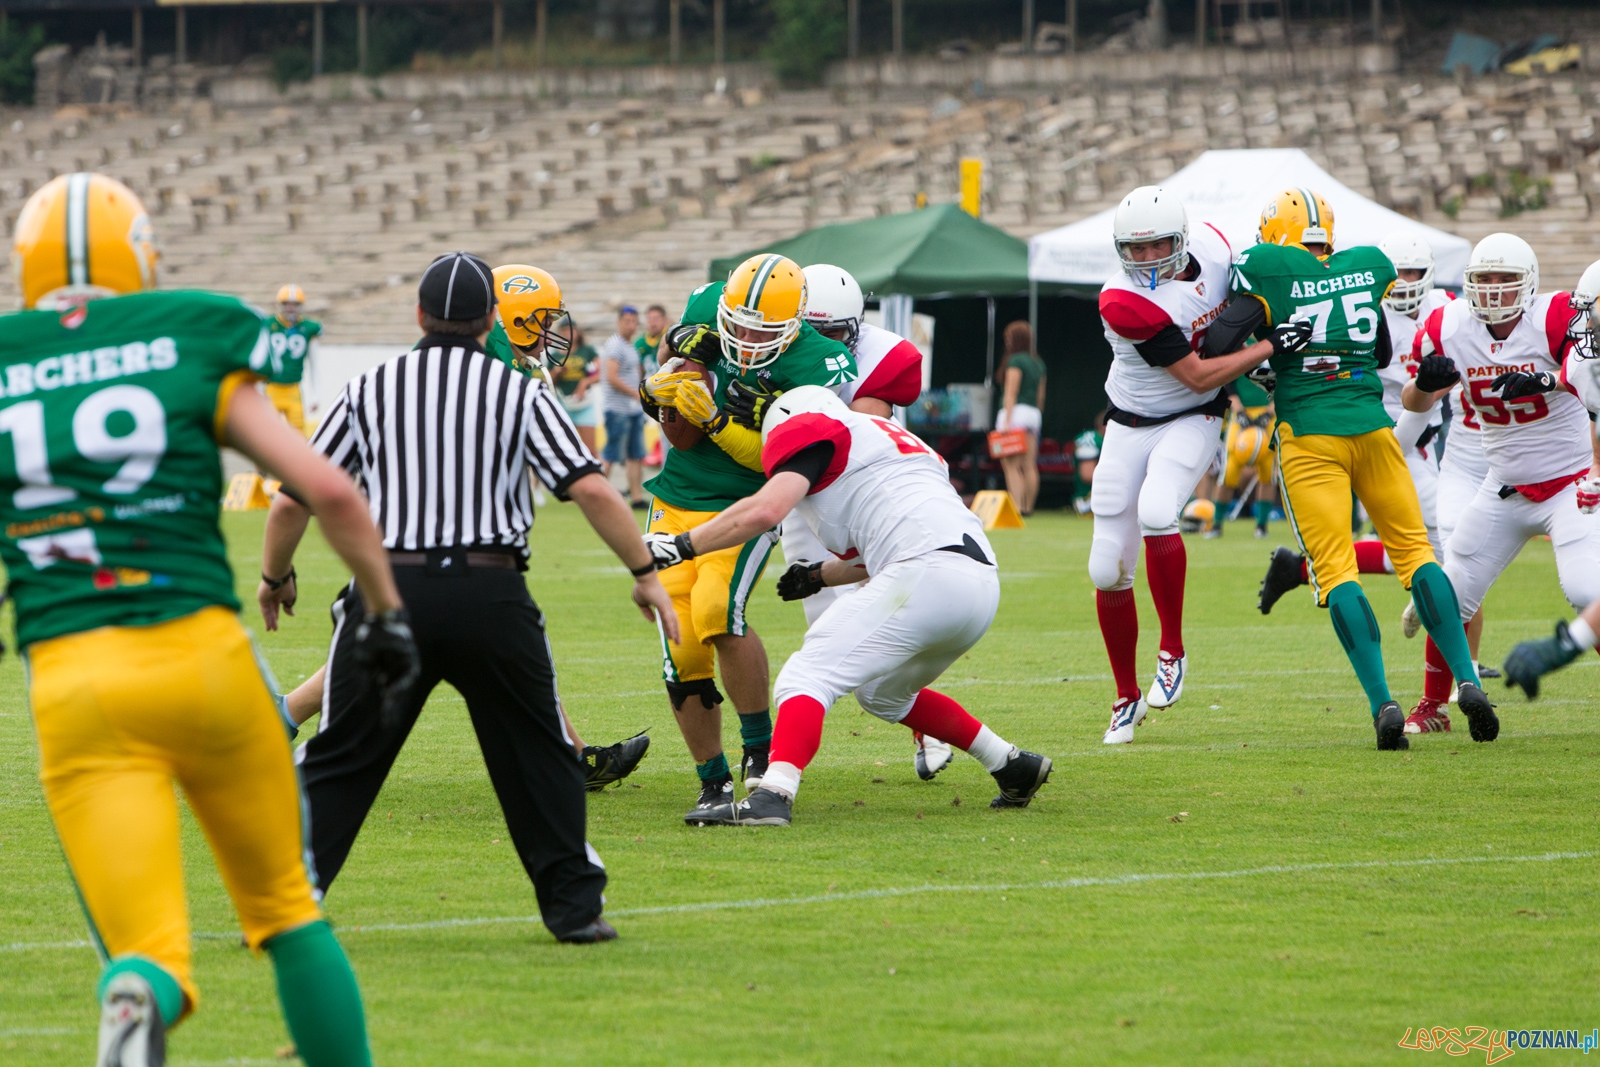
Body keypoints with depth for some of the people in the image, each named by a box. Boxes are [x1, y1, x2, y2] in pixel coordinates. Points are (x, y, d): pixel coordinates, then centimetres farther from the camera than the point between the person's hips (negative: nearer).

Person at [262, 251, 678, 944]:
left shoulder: (370, 390, 7)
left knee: (341, 760, 8)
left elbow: (293, 498, 8)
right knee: (537, 756, 15)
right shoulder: (521, 395, 5)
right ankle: (572, 904, 15)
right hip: (490, 594, 0)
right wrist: (645, 574, 7)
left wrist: (275, 577, 25)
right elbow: (592, 490, -3)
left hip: (391, 589, 0)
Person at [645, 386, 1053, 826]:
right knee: (883, 694, 29)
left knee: (808, 675, -10)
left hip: (929, 575, -8)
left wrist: (681, 544, 0)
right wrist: (819, 576, 48)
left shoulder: (812, 432, 7)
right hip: (982, 587, 8)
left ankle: (772, 795, -31)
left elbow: (765, 510, -7)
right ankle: (1014, 766, 32)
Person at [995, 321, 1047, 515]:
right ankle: (1028, 506, 9)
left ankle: (1017, 506, -21)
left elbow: (1011, 393, -13)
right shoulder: (1038, 364, 15)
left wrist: (1006, 422, -16)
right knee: (1030, 465, 7)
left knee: (1011, 464, -11)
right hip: (1034, 414, 8)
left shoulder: (1015, 361, -8)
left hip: (1015, 412, -8)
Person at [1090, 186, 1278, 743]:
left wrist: (1253, 362, 7)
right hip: (1130, 426, -1)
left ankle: (1172, 651, -12)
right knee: (1108, 570, 0)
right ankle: (1127, 697, 19)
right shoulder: (1124, 302, -25)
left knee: (1155, 511, -29)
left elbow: (1237, 301, 15)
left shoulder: (1211, 245, -11)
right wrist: (1271, 348, -20)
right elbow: (1197, 375, -22)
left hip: (1192, 422, 1)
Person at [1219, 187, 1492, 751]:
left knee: (1334, 567, -3)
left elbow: (1217, 344, -12)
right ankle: (1468, 681, 4)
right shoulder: (1368, 267, 9)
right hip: (1371, 426, 4)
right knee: (1413, 547, 12)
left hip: (1309, 434, -4)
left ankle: (1382, 701, -15)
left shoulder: (1267, 277, -6)